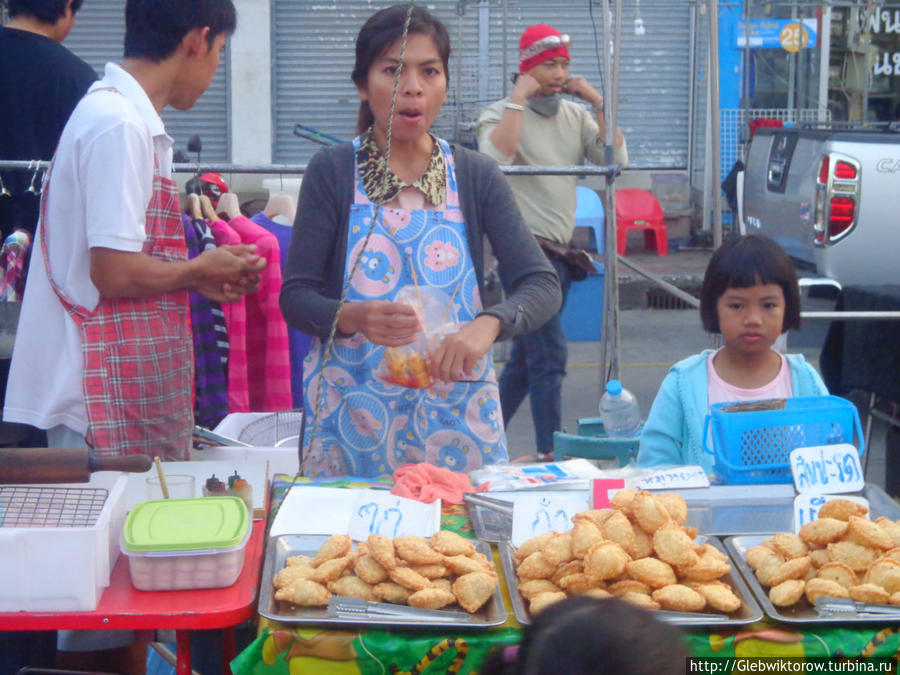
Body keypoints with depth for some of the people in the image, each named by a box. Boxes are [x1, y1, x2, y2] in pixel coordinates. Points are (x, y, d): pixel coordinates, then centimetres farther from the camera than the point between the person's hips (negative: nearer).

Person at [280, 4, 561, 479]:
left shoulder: (476, 176, 4)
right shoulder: (332, 172, -1)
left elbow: (542, 285, -2)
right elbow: (295, 297, -3)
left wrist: (489, 323, -23)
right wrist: (353, 317, -24)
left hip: (455, 413, 2)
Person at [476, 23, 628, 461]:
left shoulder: (576, 115, 13)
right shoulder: (501, 114, -3)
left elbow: (617, 159, 3)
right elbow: (497, 156, -24)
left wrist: (598, 103, -1)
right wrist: (518, 97, -17)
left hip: (559, 252, 7)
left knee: (524, 359, 13)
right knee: (549, 355, -13)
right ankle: (550, 452, -8)